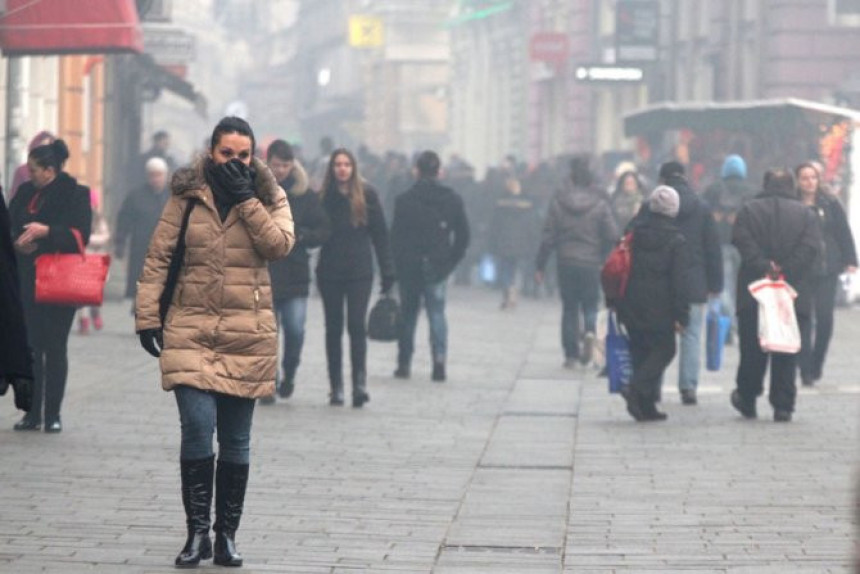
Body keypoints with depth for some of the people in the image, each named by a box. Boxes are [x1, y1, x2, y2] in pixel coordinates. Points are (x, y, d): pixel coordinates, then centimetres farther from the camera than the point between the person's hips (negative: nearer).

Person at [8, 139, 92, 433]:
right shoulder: (26, 192, 12)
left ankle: (53, 414, 3)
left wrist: (46, 231, -23)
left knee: (55, 347, -1)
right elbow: (10, 227, 13)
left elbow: (79, 234, -11)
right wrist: (19, 242, -8)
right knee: (30, 346, 0)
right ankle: (32, 413, 5)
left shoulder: (75, 194, -3)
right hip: (28, 279, 4)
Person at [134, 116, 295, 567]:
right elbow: (157, 257, 4)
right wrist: (147, 316, -2)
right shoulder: (186, 194, 4)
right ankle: (197, 531, -4)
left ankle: (226, 534, 17)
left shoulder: (268, 196, 7)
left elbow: (280, 244, -11)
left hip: (247, 334, 1)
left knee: (236, 439, 6)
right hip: (191, 328, -1)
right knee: (197, 427, -14)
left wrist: (246, 198, -14)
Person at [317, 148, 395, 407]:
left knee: (357, 325, -11)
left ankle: (360, 383, -13)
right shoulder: (324, 196, 4)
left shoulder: (367, 195, 2)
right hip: (330, 271, 2)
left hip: (359, 271, -2)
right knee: (333, 328, 6)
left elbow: (380, 234, 3)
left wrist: (387, 270, 0)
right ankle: (336, 388, 11)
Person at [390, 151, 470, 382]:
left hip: (409, 265, -1)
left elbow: (395, 236, -5)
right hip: (439, 265, 1)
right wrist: (451, 262, 11)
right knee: (437, 313, 5)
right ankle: (439, 359, -11)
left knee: (408, 313, 10)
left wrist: (394, 268, 3)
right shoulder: (453, 199, 0)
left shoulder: (404, 200, -7)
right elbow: (463, 235, 2)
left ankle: (404, 363, 11)